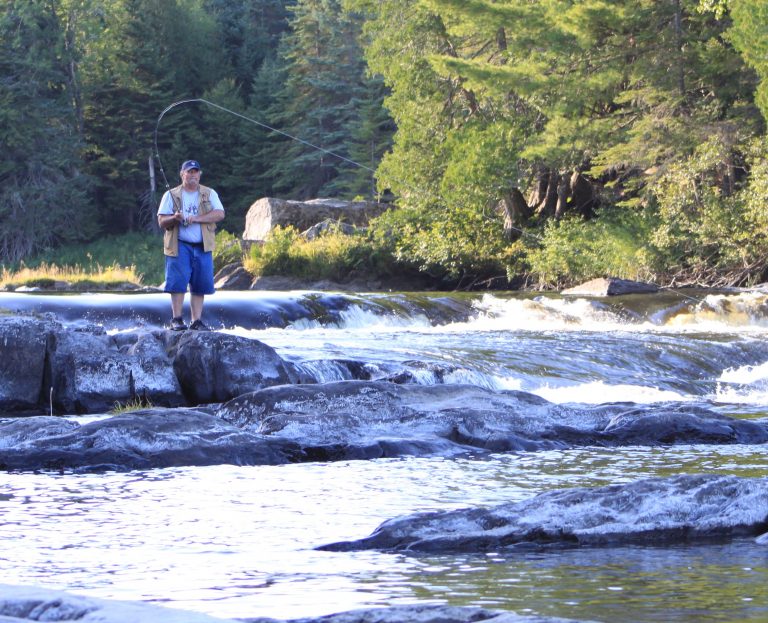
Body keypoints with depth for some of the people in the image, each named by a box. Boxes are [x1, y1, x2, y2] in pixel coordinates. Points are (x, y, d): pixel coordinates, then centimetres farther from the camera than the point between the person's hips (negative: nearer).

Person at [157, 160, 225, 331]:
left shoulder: (209, 194, 11)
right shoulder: (171, 195, 8)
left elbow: (219, 214, -3)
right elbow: (162, 221, 2)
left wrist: (196, 218, -14)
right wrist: (174, 218, -20)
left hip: (202, 246, 2)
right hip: (180, 246, -2)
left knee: (200, 284, -1)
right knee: (178, 281, -11)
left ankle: (196, 321, 3)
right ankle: (176, 319, -8)